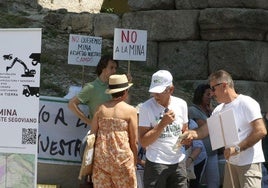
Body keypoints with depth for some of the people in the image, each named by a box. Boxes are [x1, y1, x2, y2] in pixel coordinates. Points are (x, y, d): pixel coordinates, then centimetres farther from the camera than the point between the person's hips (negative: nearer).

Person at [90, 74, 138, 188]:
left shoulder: (101, 108, 4)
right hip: (121, 157, -3)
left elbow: (92, 135, 5)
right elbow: (134, 141, -3)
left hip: (101, 157, 4)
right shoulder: (130, 111, -5)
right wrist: (134, 162, 10)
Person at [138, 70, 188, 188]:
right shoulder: (146, 107, -9)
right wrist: (162, 123, -20)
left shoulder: (181, 104, 4)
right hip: (156, 164, -4)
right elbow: (143, 142, -13)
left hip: (178, 162, 4)